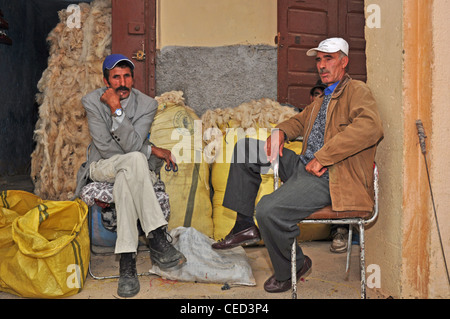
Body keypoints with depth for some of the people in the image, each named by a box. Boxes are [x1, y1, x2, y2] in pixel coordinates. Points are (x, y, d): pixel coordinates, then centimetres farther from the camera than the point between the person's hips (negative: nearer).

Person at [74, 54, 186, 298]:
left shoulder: (147, 104, -6)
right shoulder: (92, 102, -6)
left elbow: (132, 145, -19)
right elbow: (105, 149, -13)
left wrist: (116, 110, -25)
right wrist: (151, 150, -15)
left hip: (131, 169, 1)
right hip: (102, 167, -1)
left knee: (125, 181, -38)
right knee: (134, 160, -37)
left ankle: (127, 262, -38)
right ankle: (157, 238, -40)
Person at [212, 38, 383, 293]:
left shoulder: (357, 91, -4)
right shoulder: (322, 98, 25)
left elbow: (371, 127, -23)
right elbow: (301, 120, 36)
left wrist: (323, 156, -24)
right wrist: (280, 132, 10)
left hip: (328, 177, -9)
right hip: (303, 166, 9)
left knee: (268, 210, -29)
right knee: (245, 148, 8)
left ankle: (293, 267, 3)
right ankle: (245, 225, 8)